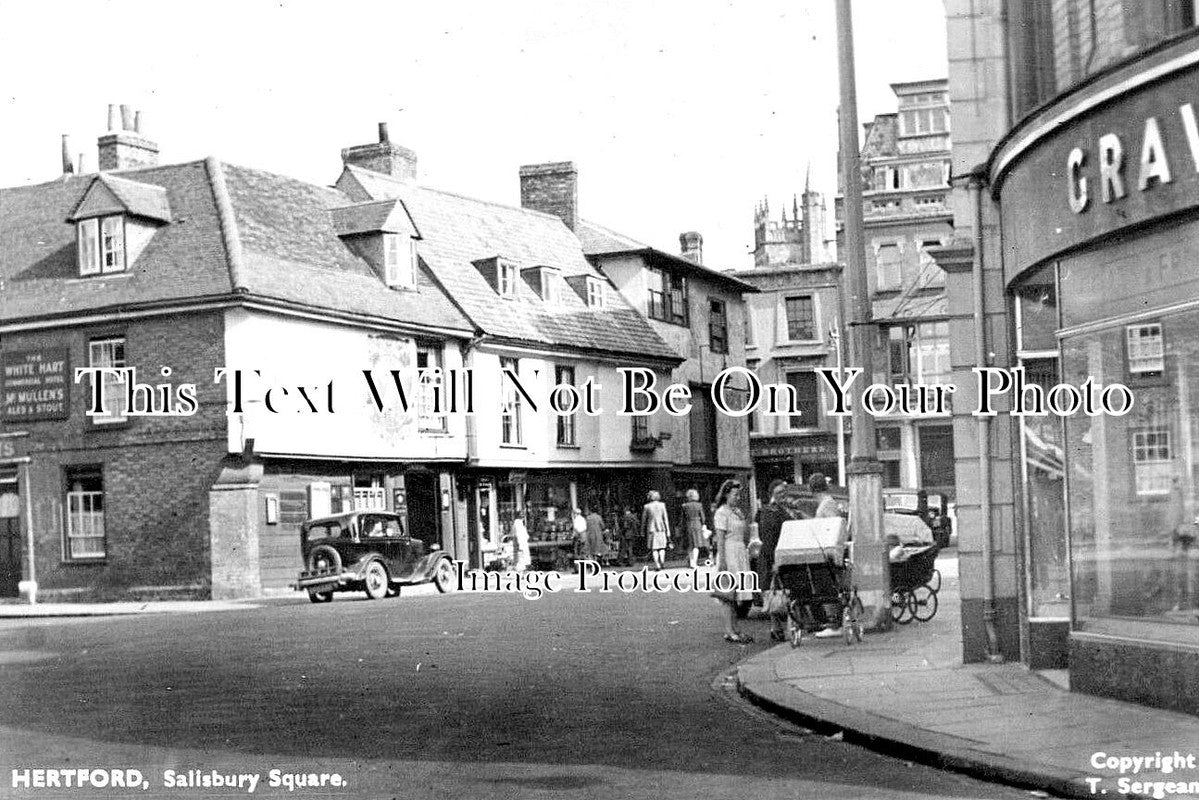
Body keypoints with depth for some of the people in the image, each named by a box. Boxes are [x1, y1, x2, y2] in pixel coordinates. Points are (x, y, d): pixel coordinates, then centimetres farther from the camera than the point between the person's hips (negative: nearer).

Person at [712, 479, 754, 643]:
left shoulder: (738, 511, 17)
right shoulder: (722, 512, -9)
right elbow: (720, 538, -14)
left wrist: (746, 554, 18)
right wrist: (722, 560, -19)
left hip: (741, 553, 9)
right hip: (729, 553, -9)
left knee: (739, 595, 7)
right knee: (731, 596, -9)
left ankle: (734, 630, 11)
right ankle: (729, 632, -7)